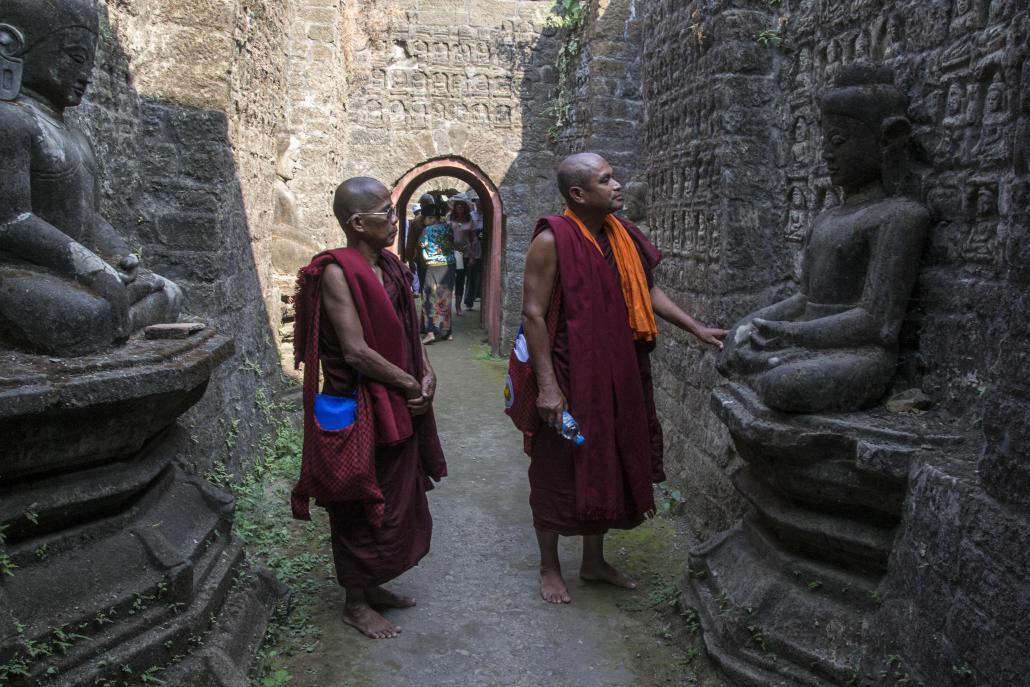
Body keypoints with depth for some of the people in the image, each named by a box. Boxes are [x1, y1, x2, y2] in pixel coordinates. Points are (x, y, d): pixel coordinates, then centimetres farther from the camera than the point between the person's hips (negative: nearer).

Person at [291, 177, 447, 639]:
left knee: (394, 501, 18)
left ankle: (372, 586, 36)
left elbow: (409, 329, 13)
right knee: (362, 506, 6)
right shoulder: (337, 272, -17)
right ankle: (355, 604, 24)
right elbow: (356, 350, -22)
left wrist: (427, 374, -3)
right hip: (358, 408, -8)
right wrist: (409, 383, -13)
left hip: (398, 407, 8)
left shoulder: (391, 267, 8)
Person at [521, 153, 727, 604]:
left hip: (617, 377, 7)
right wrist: (547, 385, -21)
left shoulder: (622, 235, 5)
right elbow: (533, 314, -17)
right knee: (559, 471, 6)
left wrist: (698, 330, 7)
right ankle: (549, 569, 26)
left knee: (608, 467, 16)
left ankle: (594, 562, 35)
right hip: (567, 379, -7)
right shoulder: (551, 241, -16)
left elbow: (647, 291, 14)